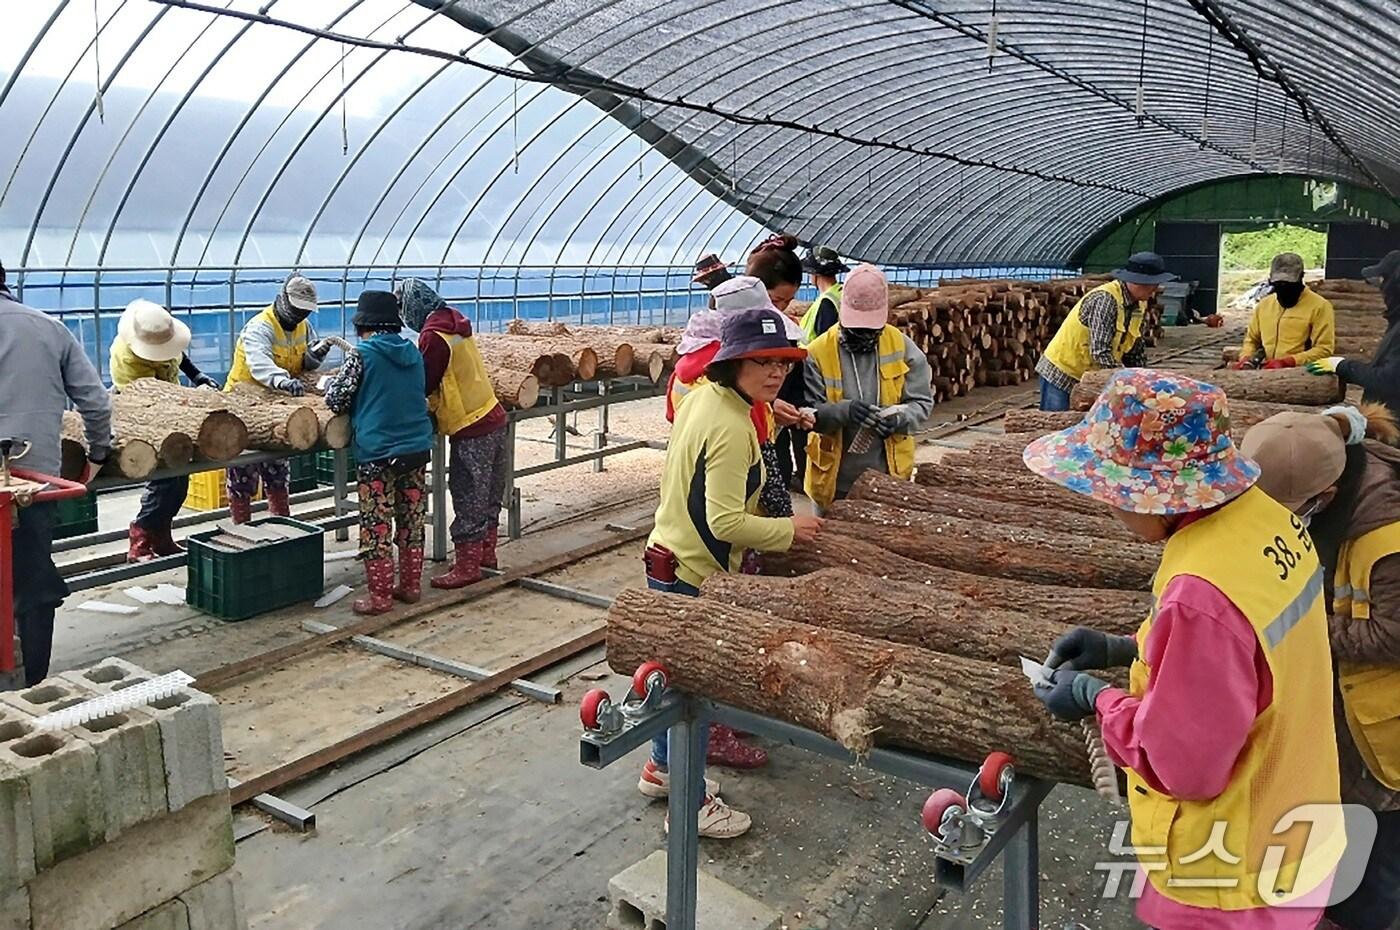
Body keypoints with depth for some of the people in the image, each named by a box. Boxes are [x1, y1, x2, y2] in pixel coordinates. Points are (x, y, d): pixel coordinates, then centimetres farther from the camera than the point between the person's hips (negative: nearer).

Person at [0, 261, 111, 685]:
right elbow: (96, 401, 8)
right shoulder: (52, 328, 8)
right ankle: (34, 685, 17)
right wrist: (98, 454, 20)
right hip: (40, 474, 3)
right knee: (35, 586, 10)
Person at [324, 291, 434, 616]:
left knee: (376, 528, 2)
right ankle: (411, 586, 23)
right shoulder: (413, 353, 9)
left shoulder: (361, 354, -8)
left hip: (377, 454, -6)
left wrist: (328, 384, 16)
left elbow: (336, 400, -5)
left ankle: (380, 596, 8)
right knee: (412, 522, 14)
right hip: (418, 449, 6)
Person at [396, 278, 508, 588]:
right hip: (494, 421, 9)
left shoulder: (433, 336, -16)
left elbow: (422, 385, -13)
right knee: (488, 496, 18)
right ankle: (486, 553, 30)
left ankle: (467, 566, 8)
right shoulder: (456, 325, 11)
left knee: (468, 501, 0)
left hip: (471, 430, -9)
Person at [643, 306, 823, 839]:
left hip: (668, 560, 10)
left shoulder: (703, 397, 4)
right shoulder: (732, 429, -25)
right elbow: (727, 524, -27)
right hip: (695, 575, -10)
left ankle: (662, 769, 42)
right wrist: (790, 530, -15)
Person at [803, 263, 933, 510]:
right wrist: (844, 410, -32)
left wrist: (899, 418, -23)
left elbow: (922, 402, -1)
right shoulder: (818, 352, -10)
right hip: (835, 477, -1)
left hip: (887, 475, 2)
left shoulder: (902, 347, -3)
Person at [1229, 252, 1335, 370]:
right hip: (1265, 372, 4)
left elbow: (1324, 349, -5)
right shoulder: (1264, 305, 14)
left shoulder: (1320, 306, 0)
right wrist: (1245, 359, 4)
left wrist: (1286, 362, -15)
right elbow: (1251, 340, 24)